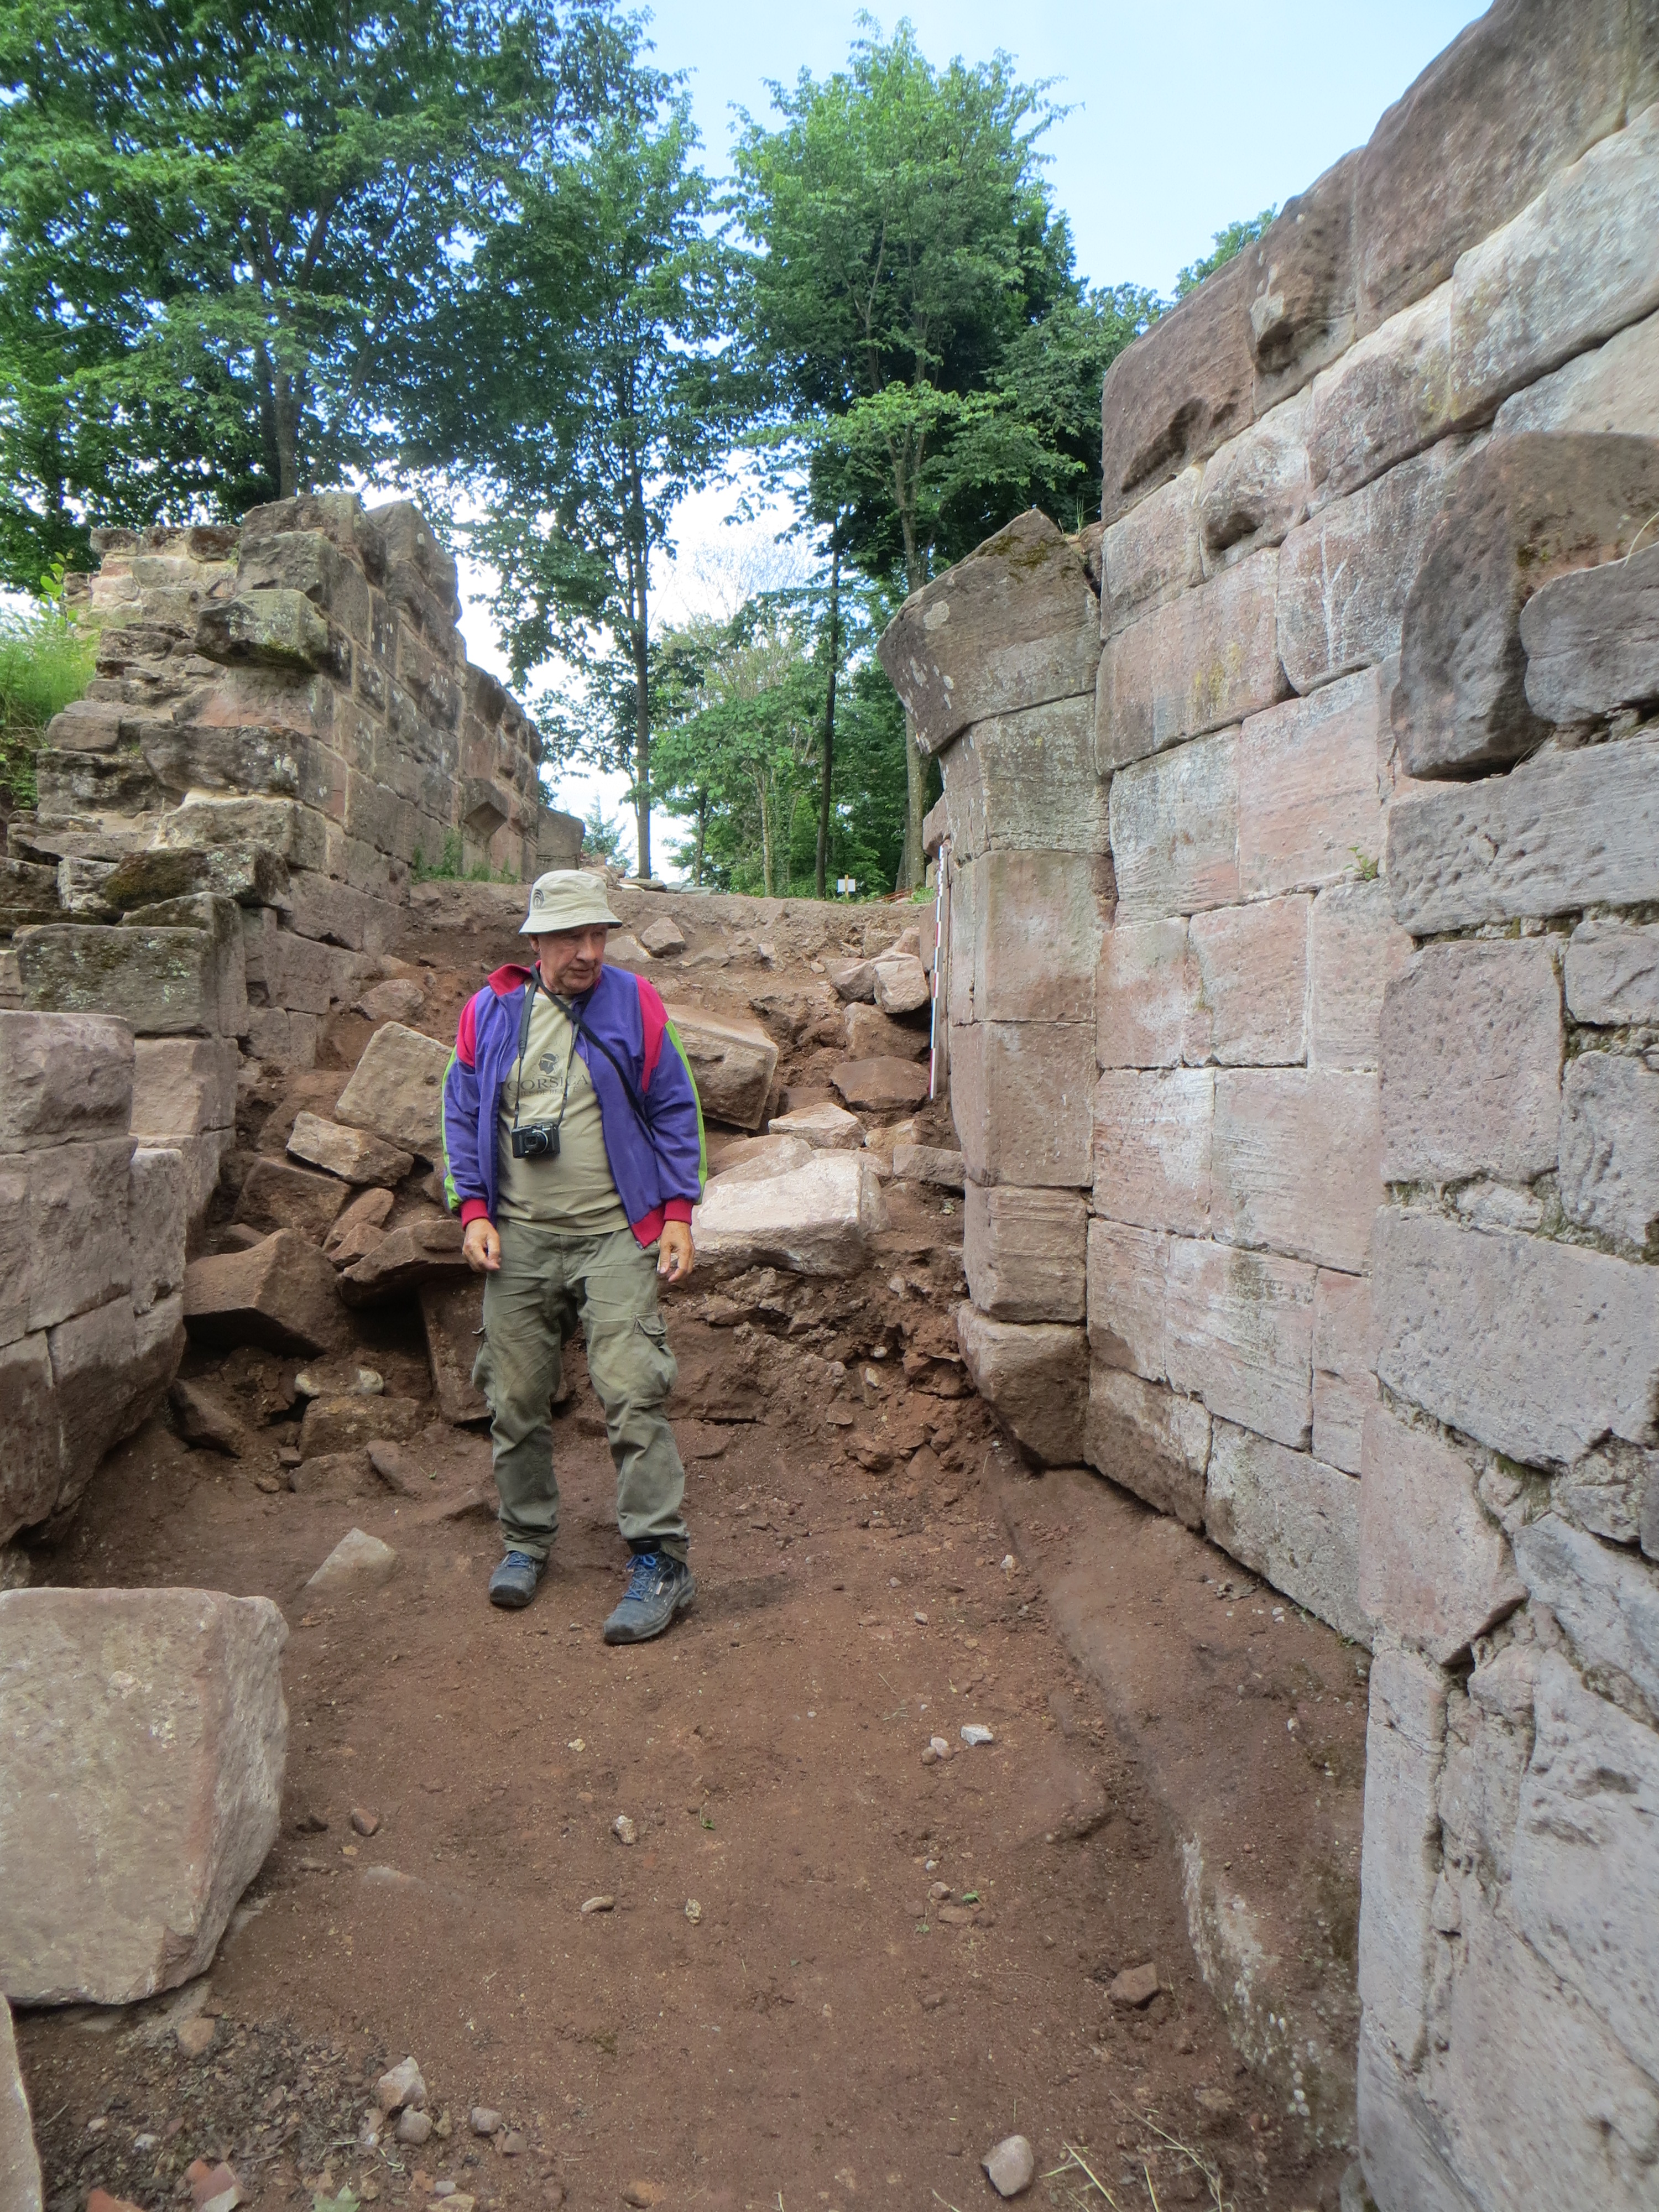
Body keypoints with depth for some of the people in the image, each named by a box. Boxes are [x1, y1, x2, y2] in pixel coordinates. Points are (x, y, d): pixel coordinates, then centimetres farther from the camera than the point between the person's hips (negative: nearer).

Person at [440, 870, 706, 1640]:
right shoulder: (488, 1012, 6)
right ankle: (526, 1540, 28)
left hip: (616, 1236, -3)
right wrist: (473, 1211, 0)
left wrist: (677, 1213, -2)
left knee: (630, 1394, -9)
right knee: (517, 1398, 9)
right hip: (519, 1239, 3)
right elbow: (462, 1115, 12)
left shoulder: (634, 1004, 2)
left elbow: (674, 1111, 5)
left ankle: (662, 1561, -2)